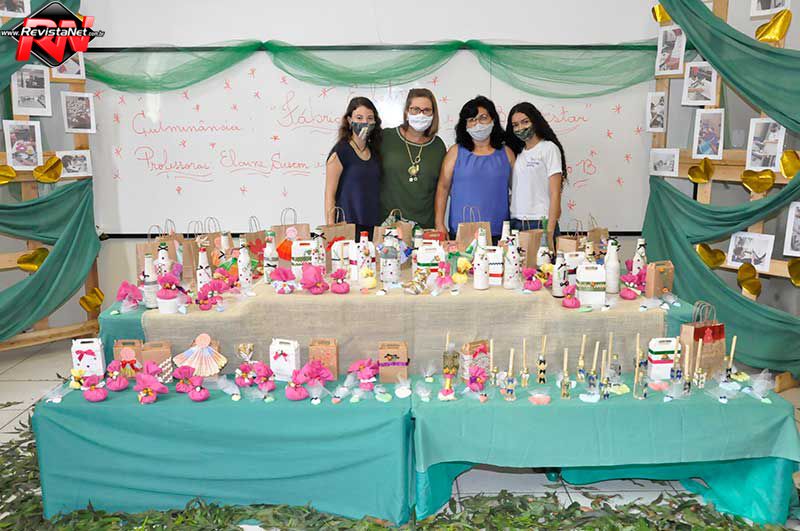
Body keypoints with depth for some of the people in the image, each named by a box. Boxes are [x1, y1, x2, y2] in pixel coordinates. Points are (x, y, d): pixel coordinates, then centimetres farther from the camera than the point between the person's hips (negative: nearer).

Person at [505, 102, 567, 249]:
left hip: (540, 223, -4)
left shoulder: (549, 148, 1)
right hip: (515, 224, 5)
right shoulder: (517, 152, 17)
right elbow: (513, 191, 14)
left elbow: (555, 194, -5)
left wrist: (550, 232, -13)